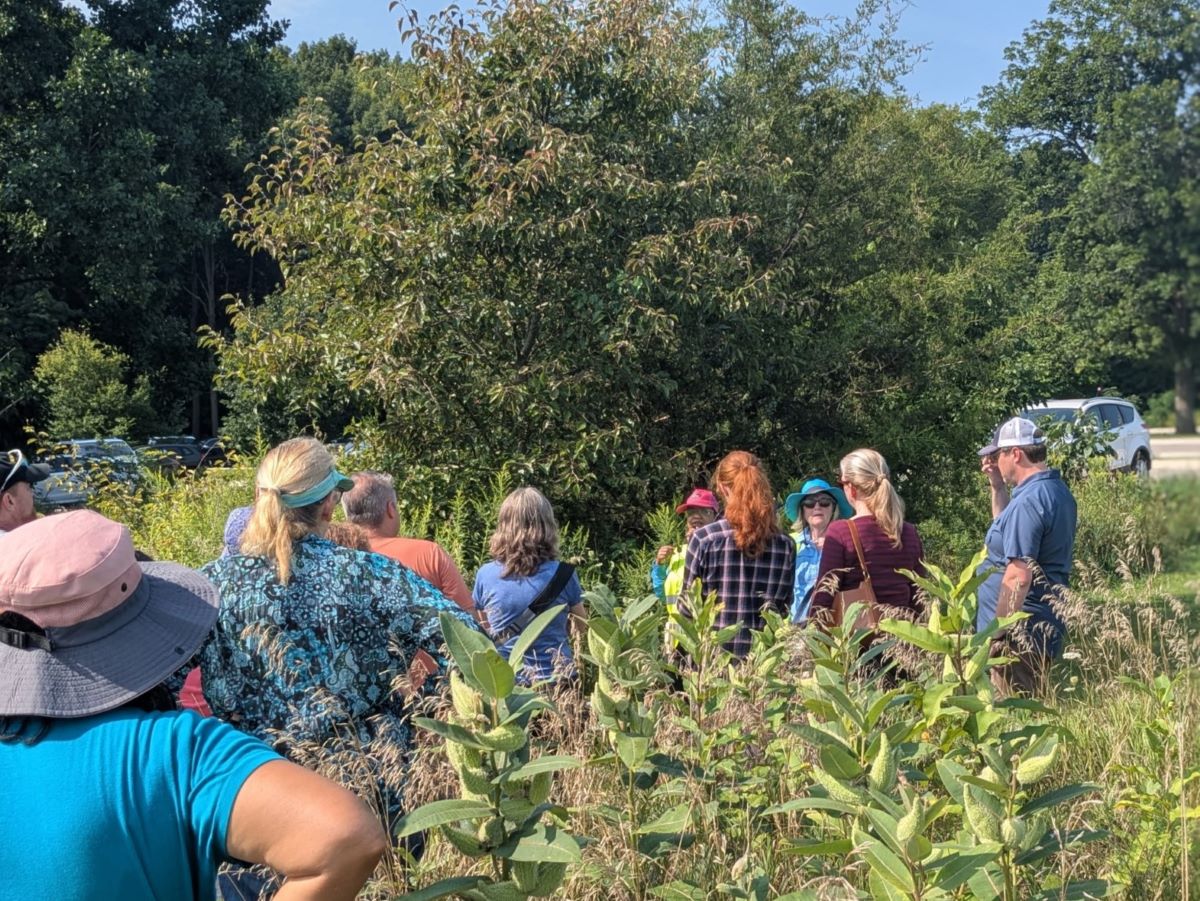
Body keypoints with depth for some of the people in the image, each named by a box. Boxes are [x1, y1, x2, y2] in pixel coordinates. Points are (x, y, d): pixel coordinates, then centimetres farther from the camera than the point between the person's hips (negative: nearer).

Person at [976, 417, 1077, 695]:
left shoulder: (1028, 501, -20)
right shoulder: (1057, 490, 12)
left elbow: (1018, 577, -26)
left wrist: (997, 633, -21)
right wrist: (997, 487, 19)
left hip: (1021, 634, -10)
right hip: (1047, 628, 10)